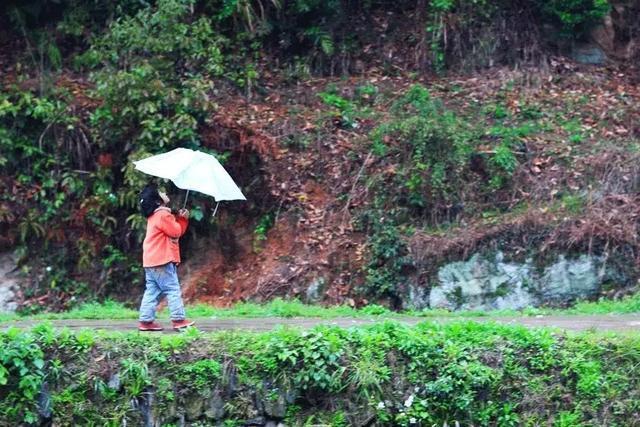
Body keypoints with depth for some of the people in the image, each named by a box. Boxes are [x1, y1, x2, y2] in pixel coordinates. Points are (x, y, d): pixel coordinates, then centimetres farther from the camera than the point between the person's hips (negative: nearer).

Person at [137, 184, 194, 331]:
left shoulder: (155, 216, 20)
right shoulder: (163, 215, -13)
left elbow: (178, 231, 23)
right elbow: (176, 232, -11)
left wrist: (183, 219, 9)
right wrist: (176, 219, 4)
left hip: (151, 262, 10)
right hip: (162, 261, -10)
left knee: (152, 291, 8)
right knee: (173, 289, -6)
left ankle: (146, 320, 6)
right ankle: (178, 319, -7)